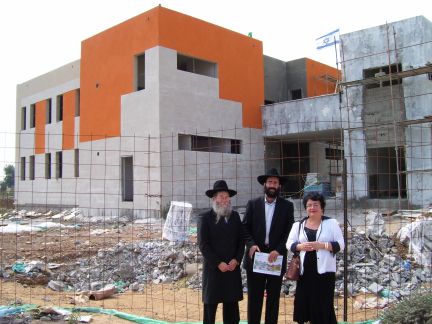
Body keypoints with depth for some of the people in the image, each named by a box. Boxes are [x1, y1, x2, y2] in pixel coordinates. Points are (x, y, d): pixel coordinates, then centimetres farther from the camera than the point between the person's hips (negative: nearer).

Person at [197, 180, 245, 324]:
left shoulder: (235, 216, 9)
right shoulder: (205, 217, -4)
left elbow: (241, 240, 8)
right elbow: (203, 245, -8)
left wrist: (236, 260, -6)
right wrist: (218, 263, -13)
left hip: (233, 268, 4)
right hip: (213, 269, -3)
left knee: (232, 305, 7)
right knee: (210, 305, 4)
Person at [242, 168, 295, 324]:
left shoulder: (287, 206, 4)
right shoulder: (253, 204, 5)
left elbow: (290, 232, -2)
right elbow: (245, 228, 2)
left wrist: (278, 250, -14)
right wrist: (251, 244, -15)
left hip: (276, 257, 0)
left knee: (273, 297, 8)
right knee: (254, 297, 5)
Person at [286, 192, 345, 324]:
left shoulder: (331, 223, 1)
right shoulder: (298, 225, 9)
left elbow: (340, 244, -2)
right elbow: (289, 244, 8)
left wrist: (321, 245, -16)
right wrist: (301, 246, -12)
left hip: (324, 270, -3)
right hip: (305, 271, 3)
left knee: (323, 304, -1)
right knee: (304, 302, 4)